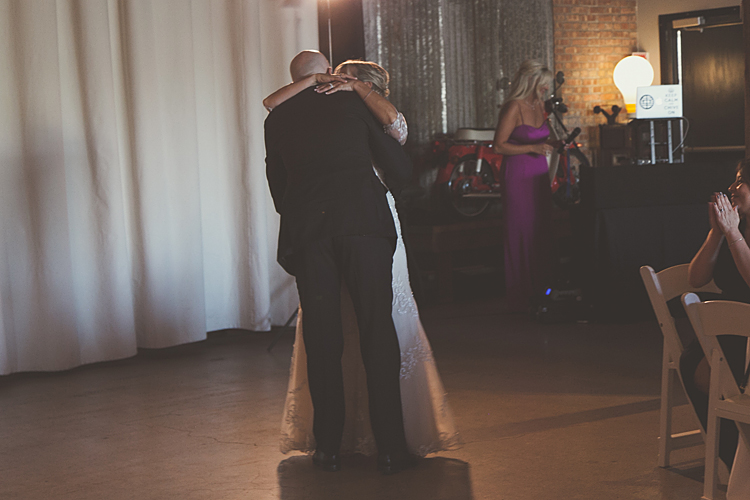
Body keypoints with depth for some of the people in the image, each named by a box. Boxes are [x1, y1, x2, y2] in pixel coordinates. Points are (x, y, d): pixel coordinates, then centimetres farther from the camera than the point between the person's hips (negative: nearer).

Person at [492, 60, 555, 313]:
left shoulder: (539, 105, 12)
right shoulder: (513, 107, -12)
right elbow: (499, 145, -15)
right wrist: (532, 148, -20)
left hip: (539, 175, 8)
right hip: (518, 176, -8)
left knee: (541, 233, 6)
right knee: (521, 236, -6)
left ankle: (540, 292, 13)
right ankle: (521, 299, 1)